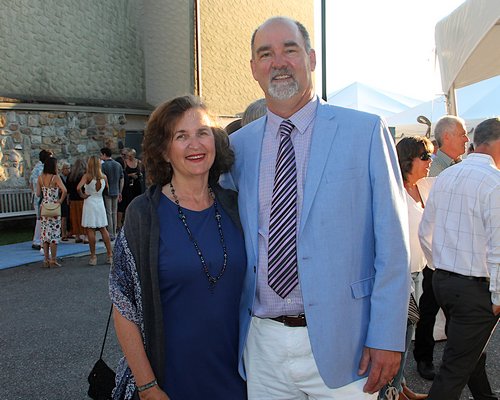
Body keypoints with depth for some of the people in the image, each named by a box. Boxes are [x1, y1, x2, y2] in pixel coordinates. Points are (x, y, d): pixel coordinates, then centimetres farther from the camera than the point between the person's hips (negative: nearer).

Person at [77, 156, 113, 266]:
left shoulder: (87, 176, -12)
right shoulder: (104, 177, -1)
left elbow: (78, 188, -25)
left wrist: (82, 195, -8)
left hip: (89, 203, -4)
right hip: (100, 203, 4)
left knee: (90, 230, 3)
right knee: (103, 229, 12)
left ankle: (93, 256, 6)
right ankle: (110, 254, 13)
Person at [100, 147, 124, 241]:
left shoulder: (103, 165, -10)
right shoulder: (118, 165, 9)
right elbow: (122, 179, 12)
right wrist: (120, 192, 17)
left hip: (107, 193, -6)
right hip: (116, 192, 6)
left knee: (108, 213, -2)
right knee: (114, 213, 12)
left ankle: (110, 235, -2)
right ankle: (114, 234, 17)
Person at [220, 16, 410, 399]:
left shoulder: (366, 131, -5)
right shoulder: (238, 145, 4)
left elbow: (392, 242, -6)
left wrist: (387, 338, -9)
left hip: (340, 343, -2)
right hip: (262, 342, 3)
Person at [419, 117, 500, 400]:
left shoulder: (445, 177, 7)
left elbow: (425, 233, 13)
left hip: (442, 280, 8)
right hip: (475, 288, -8)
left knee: (475, 350, 27)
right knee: (456, 368, 2)